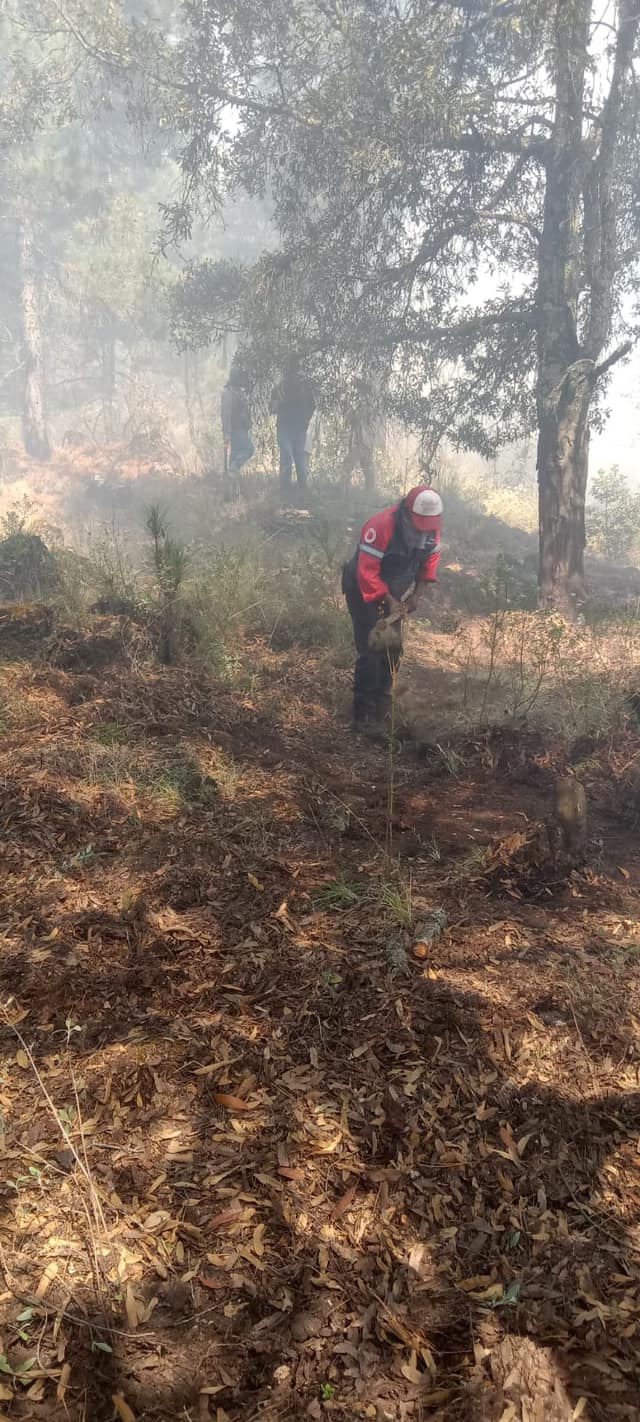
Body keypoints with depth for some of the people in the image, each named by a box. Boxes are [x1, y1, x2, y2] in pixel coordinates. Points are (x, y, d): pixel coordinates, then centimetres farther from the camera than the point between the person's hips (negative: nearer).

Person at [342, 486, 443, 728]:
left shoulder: (430, 528, -13)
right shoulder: (380, 527, -34)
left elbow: (431, 558, 4)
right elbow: (367, 573, -32)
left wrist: (415, 594, -4)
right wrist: (389, 601, -32)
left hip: (394, 590, 7)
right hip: (365, 590, -7)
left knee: (393, 646, 9)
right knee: (371, 648, -12)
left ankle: (382, 704, 25)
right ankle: (364, 712, -4)